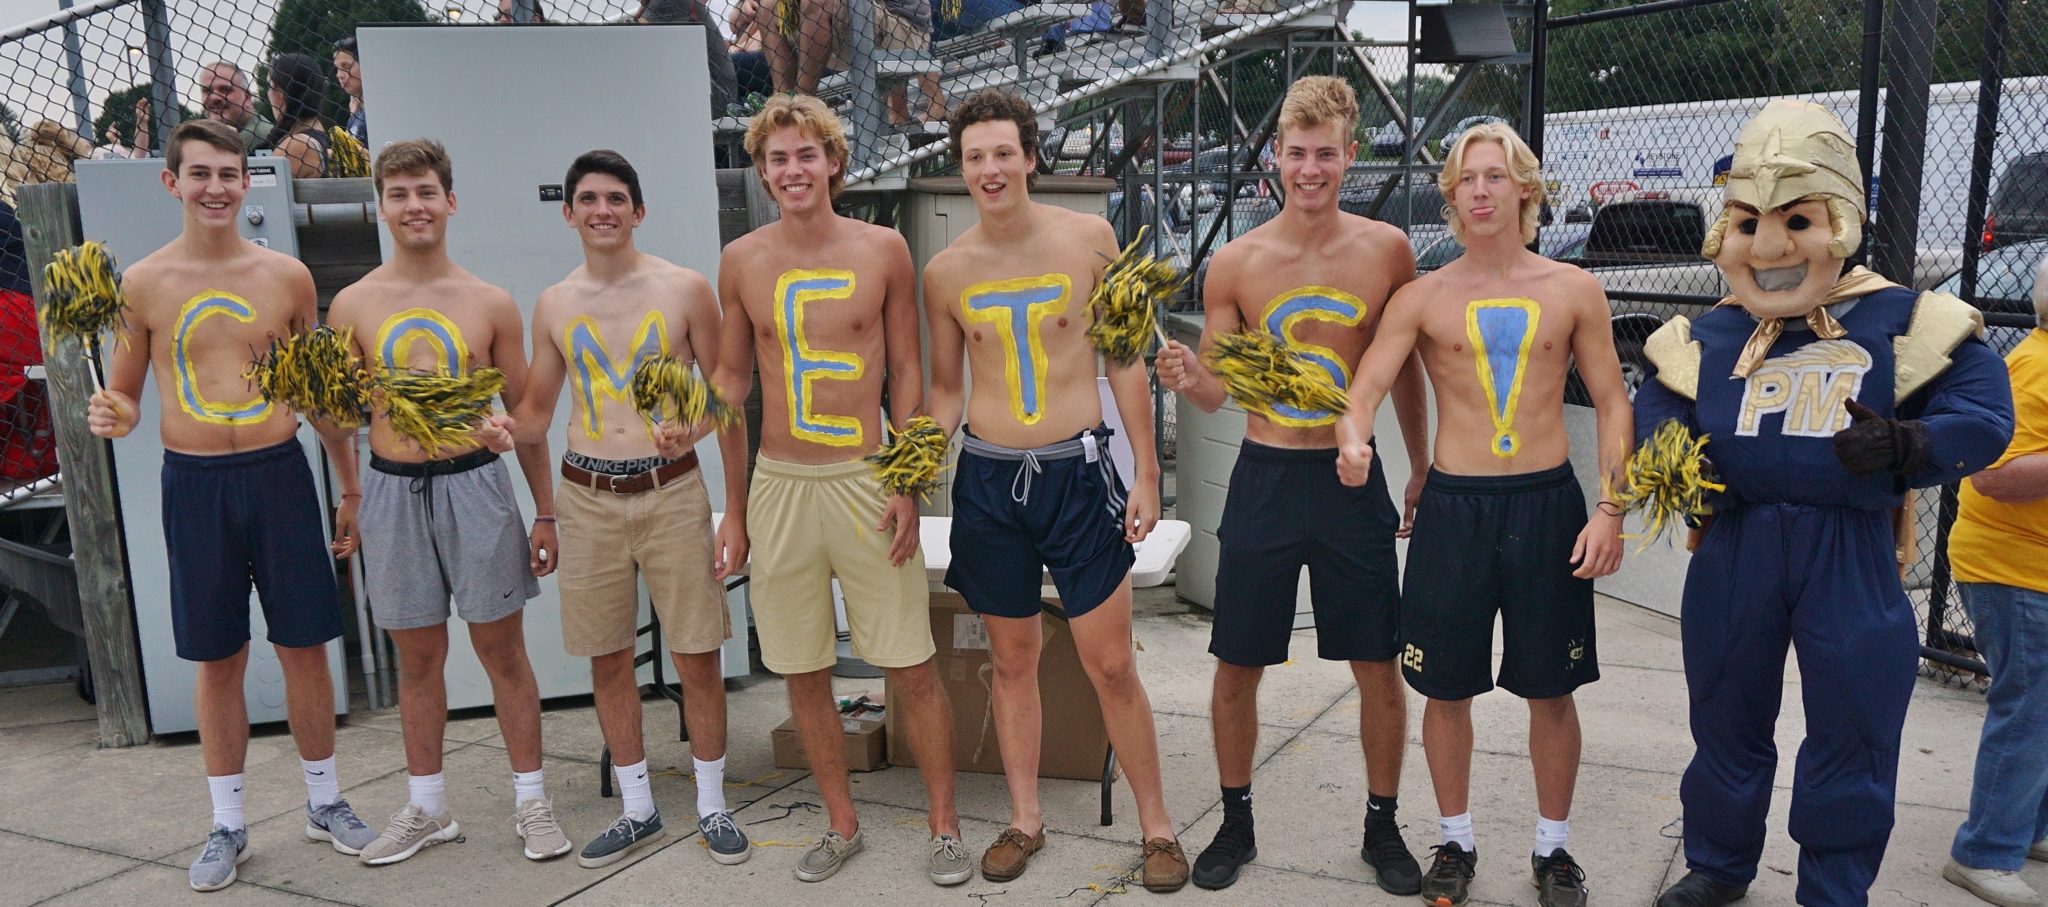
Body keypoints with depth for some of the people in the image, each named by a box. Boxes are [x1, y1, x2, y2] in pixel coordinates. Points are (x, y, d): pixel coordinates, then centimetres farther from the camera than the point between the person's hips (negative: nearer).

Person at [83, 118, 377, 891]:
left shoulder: (286, 276, 2)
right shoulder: (143, 283, 0)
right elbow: (124, 394, 7)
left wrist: (350, 486, 10)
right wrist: (112, 416, -17)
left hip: (279, 475, 0)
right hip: (195, 482, 0)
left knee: (304, 647, 7)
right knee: (218, 660, 9)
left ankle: (324, 801, 25)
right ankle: (227, 823, 24)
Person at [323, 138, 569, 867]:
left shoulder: (491, 305, 1)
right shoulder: (353, 305, 3)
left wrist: (546, 512, 4)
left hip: (476, 484, -1)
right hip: (392, 488, 1)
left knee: (502, 648, 5)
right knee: (417, 655, 11)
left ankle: (531, 800, 18)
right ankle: (426, 808, 26)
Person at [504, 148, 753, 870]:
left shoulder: (685, 290, -2)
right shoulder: (554, 305, 7)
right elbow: (535, 415, 15)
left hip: (672, 492, -3)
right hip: (587, 499, 3)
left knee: (697, 659, 1)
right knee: (608, 662, 10)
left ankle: (712, 806, 20)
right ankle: (637, 809, 28)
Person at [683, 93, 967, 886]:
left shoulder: (882, 249, -2)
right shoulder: (741, 261, 3)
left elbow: (905, 372, 2)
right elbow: (732, 374, 13)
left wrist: (906, 486, -3)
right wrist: (691, 420, -8)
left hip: (865, 482, -2)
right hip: (779, 485, 2)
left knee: (911, 666, 2)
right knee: (803, 672, 11)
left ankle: (944, 826, 20)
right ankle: (842, 825, 29)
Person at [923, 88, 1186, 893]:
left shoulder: (1087, 238, -4)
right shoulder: (945, 271, 1)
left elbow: (1125, 359, 1)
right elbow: (946, 388, 11)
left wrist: (1146, 473, -1)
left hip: (1079, 472, -2)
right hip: (989, 478, 2)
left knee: (1110, 665, 2)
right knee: (1012, 658, 13)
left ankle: (1156, 826, 20)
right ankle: (1025, 820, 29)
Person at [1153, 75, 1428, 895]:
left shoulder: (1386, 250, -2)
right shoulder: (1236, 263, -3)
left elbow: (1405, 368, 9)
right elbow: (1216, 391, 0)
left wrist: (1421, 470, 12)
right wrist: (1187, 379, -22)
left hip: (1354, 481, 0)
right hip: (1265, 480, 0)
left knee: (1379, 667, 7)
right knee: (1237, 667, 7)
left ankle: (1382, 826, 28)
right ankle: (1235, 822, 28)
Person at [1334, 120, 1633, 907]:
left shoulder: (1572, 289, 2)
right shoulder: (1422, 297, 0)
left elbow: (1613, 405, 5)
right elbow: (1364, 390, -9)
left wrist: (1609, 511, -4)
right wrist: (1353, 440, -32)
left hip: (1548, 502, 1)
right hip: (1454, 505, 0)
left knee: (1551, 689, 10)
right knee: (1447, 687, 8)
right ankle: (1456, 842, 28)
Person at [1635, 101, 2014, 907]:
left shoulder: (1902, 325, -6)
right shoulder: (1705, 339, 1)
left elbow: (1983, 414, -7)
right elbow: (1657, 411, 9)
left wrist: (1905, 446, -26)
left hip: (1851, 560, -2)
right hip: (1734, 551, 2)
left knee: (1851, 736, 9)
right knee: (1726, 720, 17)